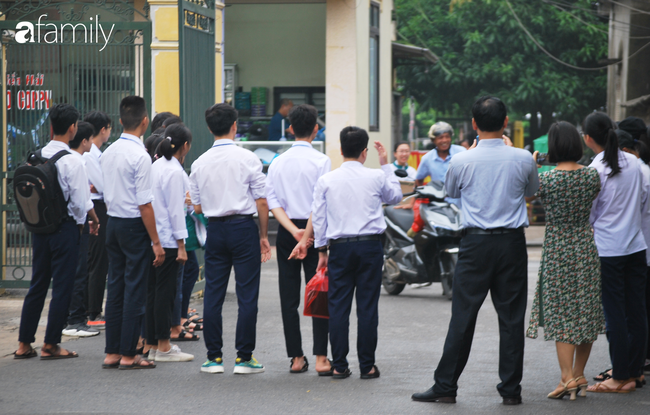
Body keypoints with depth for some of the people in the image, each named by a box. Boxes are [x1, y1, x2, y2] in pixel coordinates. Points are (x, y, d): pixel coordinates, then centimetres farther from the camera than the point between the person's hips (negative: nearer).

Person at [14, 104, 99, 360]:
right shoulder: (72, 162, -15)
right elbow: (81, 202, -15)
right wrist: (93, 219, 3)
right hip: (65, 228, -6)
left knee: (37, 284, 14)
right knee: (62, 287, 3)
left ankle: (24, 344, 17)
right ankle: (50, 345, 7)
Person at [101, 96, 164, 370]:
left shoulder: (108, 153, 7)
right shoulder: (140, 156, -16)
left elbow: (106, 193, 13)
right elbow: (144, 204, -17)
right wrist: (156, 242, -13)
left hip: (112, 222, 7)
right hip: (134, 225, -7)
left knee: (115, 286, 11)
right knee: (135, 289, -1)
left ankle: (112, 352, 15)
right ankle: (128, 355, 2)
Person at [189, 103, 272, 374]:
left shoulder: (200, 163, 4)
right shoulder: (247, 158, -5)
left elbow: (197, 207, 8)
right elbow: (262, 202, -5)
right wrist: (264, 236, 4)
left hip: (215, 229, 3)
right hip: (243, 227, -3)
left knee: (213, 293, 7)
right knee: (247, 294, 1)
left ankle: (214, 357, 9)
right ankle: (244, 358, 1)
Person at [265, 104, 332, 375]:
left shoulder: (277, 162, 6)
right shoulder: (321, 161, -6)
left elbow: (272, 202, -1)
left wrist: (293, 230, -7)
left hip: (286, 232, 3)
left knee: (289, 296, 7)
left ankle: (296, 357, 8)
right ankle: (321, 358, -8)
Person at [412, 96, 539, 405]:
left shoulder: (461, 162, -6)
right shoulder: (522, 159, -3)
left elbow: (450, 192, 14)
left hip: (476, 243, -1)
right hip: (512, 242, 1)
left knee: (462, 317, 3)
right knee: (511, 317, 7)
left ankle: (445, 386, 7)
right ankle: (511, 388, 10)